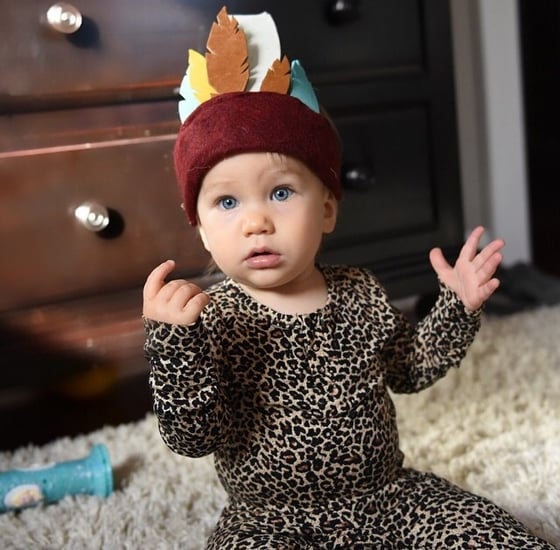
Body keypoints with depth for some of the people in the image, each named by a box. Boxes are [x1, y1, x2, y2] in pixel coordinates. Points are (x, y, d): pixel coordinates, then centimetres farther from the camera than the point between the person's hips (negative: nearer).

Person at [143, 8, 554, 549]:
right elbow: (192, 435, -20)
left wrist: (457, 307, 0)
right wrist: (172, 339, -34)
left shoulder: (359, 294, 0)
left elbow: (409, 367, 14)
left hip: (384, 495, 4)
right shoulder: (213, 320, -13)